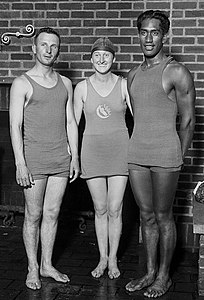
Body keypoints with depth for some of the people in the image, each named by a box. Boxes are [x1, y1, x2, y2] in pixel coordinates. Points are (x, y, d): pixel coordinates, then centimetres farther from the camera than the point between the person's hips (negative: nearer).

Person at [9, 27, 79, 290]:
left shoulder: (65, 83, 11)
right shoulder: (22, 83, -4)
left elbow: (70, 122, 13)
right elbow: (15, 126, -8)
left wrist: (74, 157, 8)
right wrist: (20, 164, -14)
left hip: (61, 160, 4)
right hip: (34, 160, -4)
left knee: (52, 213, 10)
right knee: (34, 215, 3)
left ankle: (47, 265, 23)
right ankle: (33, 268, 17)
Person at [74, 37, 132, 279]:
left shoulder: (124, 85, -1)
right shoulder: (82, 87, 1)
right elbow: (73, 123, 6)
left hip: (119, 150, -1)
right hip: (92, 150, 1)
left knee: (115, 209, 2)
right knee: (100, 209, 8)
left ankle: (113, 259, 20)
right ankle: (102, 257, 24)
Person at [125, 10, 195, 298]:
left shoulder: (177, 72, -7)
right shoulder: (133, 75, 12)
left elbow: (188, 120, -5)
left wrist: (178, 159, -3)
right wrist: (137, 147, 14)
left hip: (164, 157, -6)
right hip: (136, 155, 6)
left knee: (163, 217, 4)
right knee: (146, 216, 13)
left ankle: (164, 276, 20)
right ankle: (150, 272, 26)